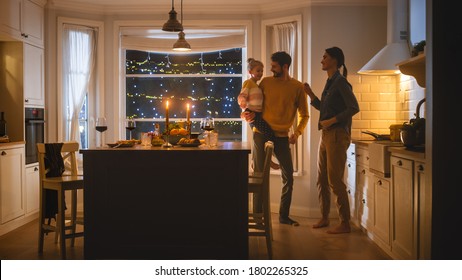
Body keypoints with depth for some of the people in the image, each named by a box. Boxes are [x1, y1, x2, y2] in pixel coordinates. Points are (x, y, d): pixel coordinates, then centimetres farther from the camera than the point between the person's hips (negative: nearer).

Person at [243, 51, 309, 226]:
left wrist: (297, 133, -12)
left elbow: (304, 115, 4)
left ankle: (284, 215, 16)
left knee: (288, 177, 3)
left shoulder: (298, 87, -1)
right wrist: (250, 113, -10)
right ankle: (257, 214, 12)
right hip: (261, 133, 0)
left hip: (282, 136, 1)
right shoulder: (265, 82, 1)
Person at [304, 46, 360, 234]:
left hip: (337, 135, -9)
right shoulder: (330, 82, 15)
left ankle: (345, 224, 2)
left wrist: (332, 120, -19)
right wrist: (310, 94, 13)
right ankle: (324, 218, 24)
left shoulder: (340, 82, -11)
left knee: (335, 180, -7)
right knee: (322, 180, 13)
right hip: (326, 135, 9)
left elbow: (354, 108, -19)